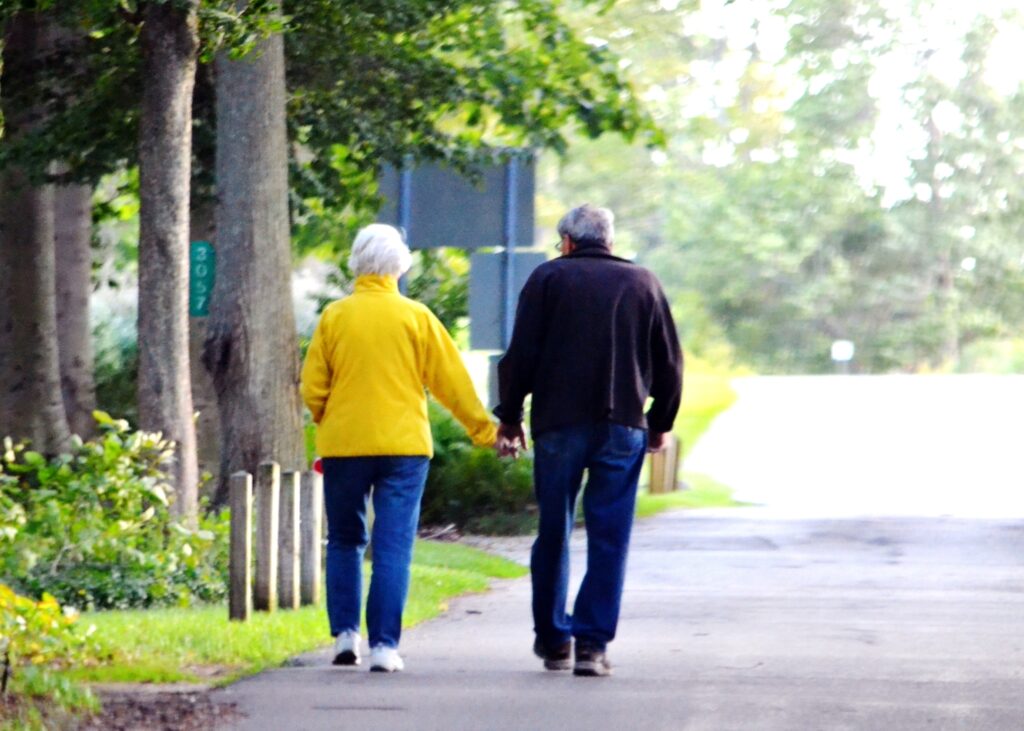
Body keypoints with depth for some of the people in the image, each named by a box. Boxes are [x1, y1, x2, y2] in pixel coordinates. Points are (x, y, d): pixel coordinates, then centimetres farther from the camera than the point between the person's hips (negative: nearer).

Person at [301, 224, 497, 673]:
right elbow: (451, 382, 2)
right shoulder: (415, 317, -2)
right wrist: (485, 431, 12)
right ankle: (384, 645, -6)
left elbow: (312, 388, 1)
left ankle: (345, 635, 10)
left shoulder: (334, 317, -1)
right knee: (393, 547, 0)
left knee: (345, 541, 15)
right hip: (403, 445, -1)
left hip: (343, 446, 1)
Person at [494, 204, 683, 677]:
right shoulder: (643, 283, 10)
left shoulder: (548, 279, 4)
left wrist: (509, 417, 8)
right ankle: (592, 643, -6)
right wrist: (660, 423, 22)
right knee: (609, 539, 1)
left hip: (558, 425, -1)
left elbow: (521, 355, -2)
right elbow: (669, 362, 11)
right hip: (623, 428, 1)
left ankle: (552, 639, 17)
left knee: (553, 533, 10)